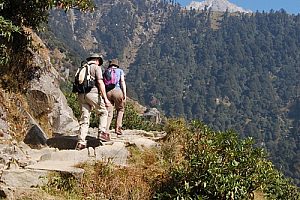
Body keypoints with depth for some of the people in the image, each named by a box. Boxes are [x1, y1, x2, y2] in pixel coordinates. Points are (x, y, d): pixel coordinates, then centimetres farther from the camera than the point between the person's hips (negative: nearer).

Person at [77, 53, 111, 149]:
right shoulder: (96, 67, 2)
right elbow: (100, 82, -9)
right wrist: (105, 98, -12)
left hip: (81, 95, 6)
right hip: (92, 93, -6)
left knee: (84, 118, 6)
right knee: (103, 112, 13)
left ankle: (81, 142, -2)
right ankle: (102, 132, -2)